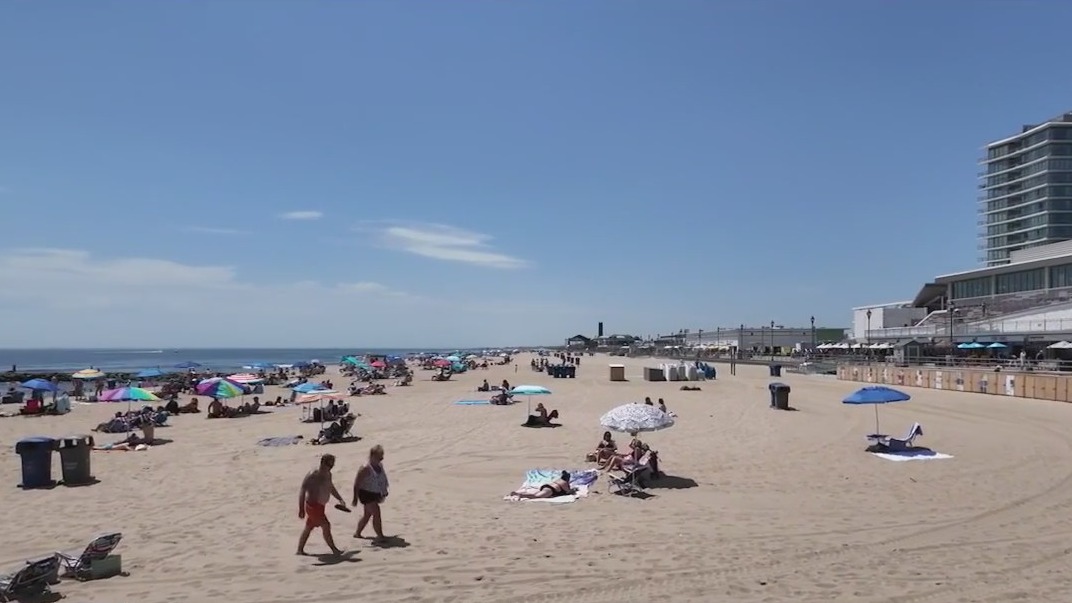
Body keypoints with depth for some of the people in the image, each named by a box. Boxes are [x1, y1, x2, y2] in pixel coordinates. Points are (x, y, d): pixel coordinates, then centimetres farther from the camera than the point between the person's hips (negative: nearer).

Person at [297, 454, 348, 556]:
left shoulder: (328, 474, 6)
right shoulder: (312, 475, -21)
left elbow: (331, 487, 23)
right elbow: (302, 491, -23)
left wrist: (340, 499, 19)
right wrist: (301, 509, -26)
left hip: (320, 506, 9)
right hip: (313, 505, -9)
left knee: (309, 527, 16)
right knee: (326, 526, -11)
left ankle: (300, 550, 26)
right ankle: (334, 549, -5)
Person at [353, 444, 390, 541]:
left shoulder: (380, 465, 4)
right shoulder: (366, 468, -22)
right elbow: (357, 483, -19)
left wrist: (383, 493, 23)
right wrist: (355, 498, -20)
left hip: (375, 494, 9)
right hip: (366, 494, -9)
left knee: (367, 514, 19)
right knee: (376, 513, -13)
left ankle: (357, 533, 35)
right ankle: (380, 536, -7)